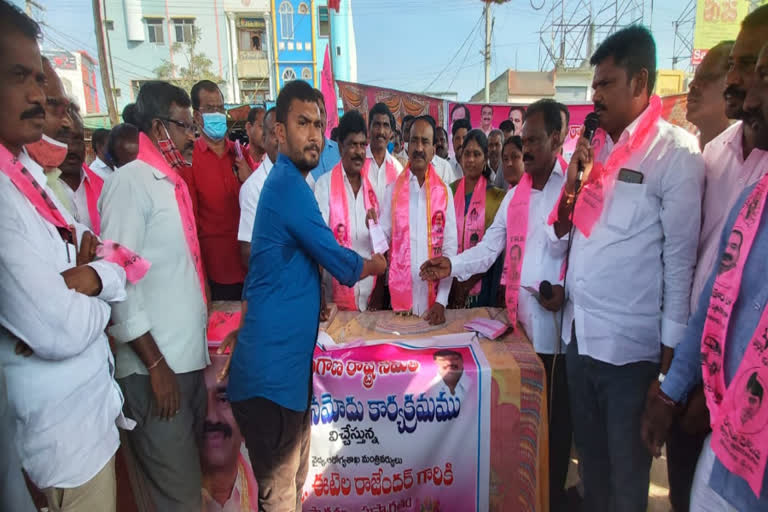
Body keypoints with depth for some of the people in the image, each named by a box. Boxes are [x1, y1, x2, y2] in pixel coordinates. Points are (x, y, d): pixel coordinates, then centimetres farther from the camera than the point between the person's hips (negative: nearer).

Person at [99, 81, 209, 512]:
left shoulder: (173, 181, 15)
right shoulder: (131, 181, -11)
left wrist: (197, 343, 17)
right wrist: (155, 364, -16)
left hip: (189, 357, 8)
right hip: (156, 364, -8)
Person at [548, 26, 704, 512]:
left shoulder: (675, 152, -11)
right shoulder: (597, 144, 8)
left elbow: (681, 259, -11)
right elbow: (563, 229, 12)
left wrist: (670, 359, -10)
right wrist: (573, 178, -6)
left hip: (631, 346, -5)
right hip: (579, 334, 6)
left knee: (626, 468, 14)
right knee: (590, 454, 22)